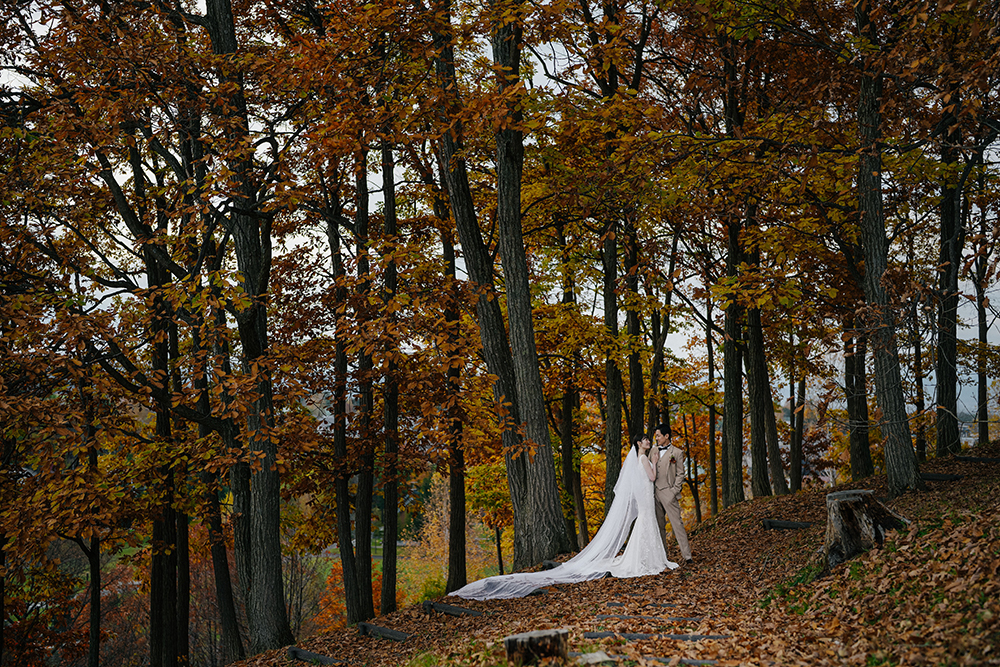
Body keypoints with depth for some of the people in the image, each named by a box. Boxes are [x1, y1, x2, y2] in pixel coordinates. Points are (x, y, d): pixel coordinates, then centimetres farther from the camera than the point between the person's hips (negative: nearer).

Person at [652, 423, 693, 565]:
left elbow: (680, 474, -2)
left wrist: (674, 492, -9)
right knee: (659, 525, 9)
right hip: (655, 492, 5)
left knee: (677, 524, -9)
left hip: (668, 493, -5)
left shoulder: (677, 453, 0)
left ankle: (687, 555, -8)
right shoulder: (654, 451, 15)